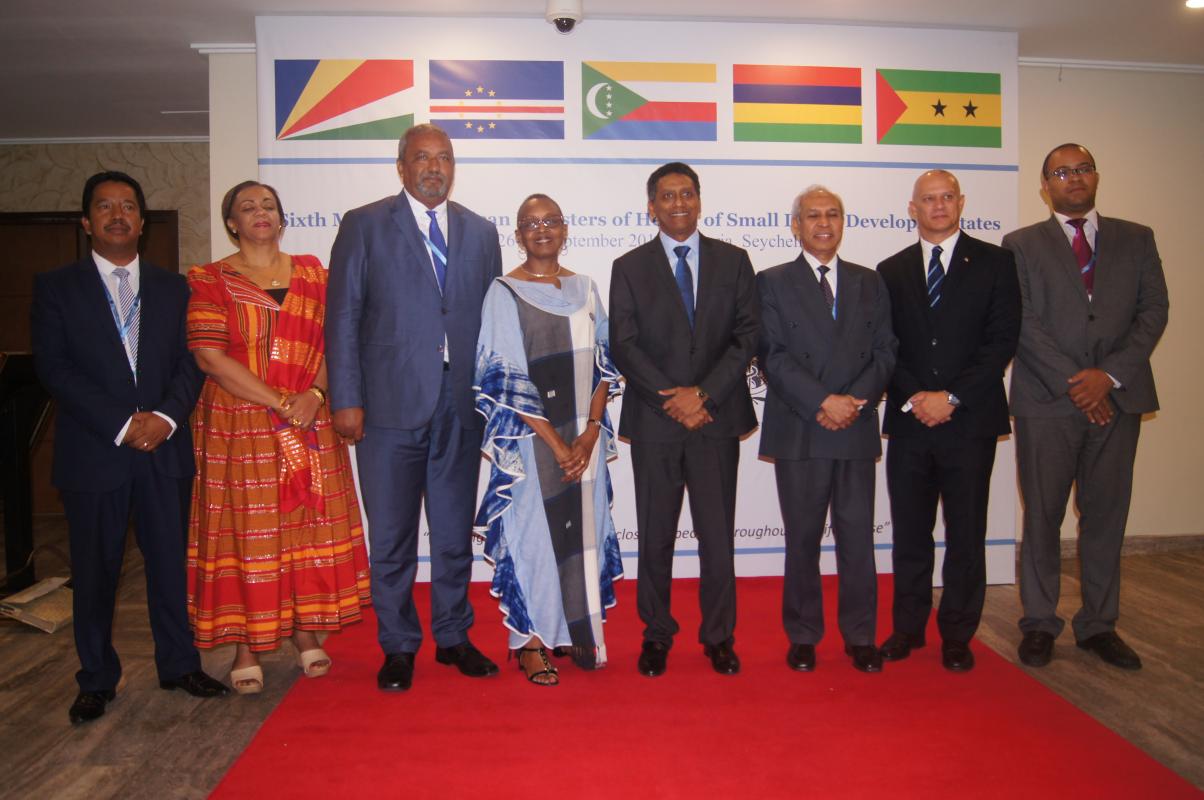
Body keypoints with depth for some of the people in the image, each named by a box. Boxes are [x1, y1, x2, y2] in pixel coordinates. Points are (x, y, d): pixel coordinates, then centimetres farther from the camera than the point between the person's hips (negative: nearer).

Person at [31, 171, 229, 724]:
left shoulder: (173, 288, 11)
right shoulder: (56, 288, 4)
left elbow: (191, 361, 4)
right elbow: (54, 368, -6)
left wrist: (165, 416, -13)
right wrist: (122, 425, -14)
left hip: (165, 449, 2)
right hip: (93, 451, -2)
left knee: (170, 560, 8)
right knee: (95, 570, 7)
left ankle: (178, 664, 23)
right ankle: (97, 680, 23)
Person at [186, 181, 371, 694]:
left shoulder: (311, 274, 11)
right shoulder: (210, 281, 2)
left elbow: (334, 341, 6)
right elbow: (210, 356, -9)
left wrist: (314, 394, -12)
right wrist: (277, 403, -15)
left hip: (309, 420, 3)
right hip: (240, 424, -2)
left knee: (310, 523, 5)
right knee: (246, 530, 1)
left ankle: (305, 630, 18)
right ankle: (247, 646, 10)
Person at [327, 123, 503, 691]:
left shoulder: (480, 232, 12)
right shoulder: (364, 225, 3)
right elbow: (343, 318, -2)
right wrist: (346, 399, -9)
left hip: (461, 405, 3)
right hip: (390, 404, -2)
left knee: (456, 530, 12)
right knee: (391, 535, 6)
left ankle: (453, 637, 28)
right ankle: (398, 647, 22)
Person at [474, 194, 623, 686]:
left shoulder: (585, 289, 9)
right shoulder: (504, 293, -5)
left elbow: (602, 365, 7)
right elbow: (504, 380, -10)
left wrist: (590, 433, -7)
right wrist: (556, 443, -13)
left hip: (585, 438, 5)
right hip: (530, 440, -4)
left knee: (582, 528, 10)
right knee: (532, 530, 1)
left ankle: (577, 631, 26)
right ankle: (531, 640, 16)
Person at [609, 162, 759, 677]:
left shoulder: (732, 261, 7)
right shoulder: (629, 268, 5)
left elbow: (747, 335, 0)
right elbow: (624, 346, -2)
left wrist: (704, 394, -11)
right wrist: (670, 399, -12)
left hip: (717, 418, 1)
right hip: (654, 421, 0)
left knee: (718, 533, 5)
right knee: (656, 535, 8)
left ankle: (719, 636, 21)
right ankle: (657, 634, 24)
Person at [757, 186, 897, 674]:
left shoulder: (869, 283, 14)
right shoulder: (773, 283, 5)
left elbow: (884, 351, 7)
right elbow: (773, 356, -5)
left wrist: (856, 400, -10)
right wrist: (822, 402, -15)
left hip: (857, 430, 2)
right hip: (798, 431, -2)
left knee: (857, 536, 6)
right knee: (803, 538, 6)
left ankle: (860, 636, 19)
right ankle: (803, 636, 18)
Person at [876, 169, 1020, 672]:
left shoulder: (994, 263, 4)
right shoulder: (891, 271, 11)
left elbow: (1002, 340, -4)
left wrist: (951, 397, -12)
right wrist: (913, 397, -10)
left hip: (970, 420, -2)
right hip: (909, 421, 2)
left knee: (966, 533, 5)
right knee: (909, 532, 8)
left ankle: (957, 635, 18)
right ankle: (908, 628, 22)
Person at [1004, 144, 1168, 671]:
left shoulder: (1136, 239, 13)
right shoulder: (1021, 245, 6)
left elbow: (1153, 310, 4)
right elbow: (1022, 323, -3)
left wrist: (1109, 375, -9)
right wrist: (1072, 382, -11)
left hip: (1118, 398, 2)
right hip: (1046, 401, -2)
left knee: (1105, 516, 8)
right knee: (1043, 516, 4)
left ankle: (1099, 626, 20)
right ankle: (1039, 624, 16)